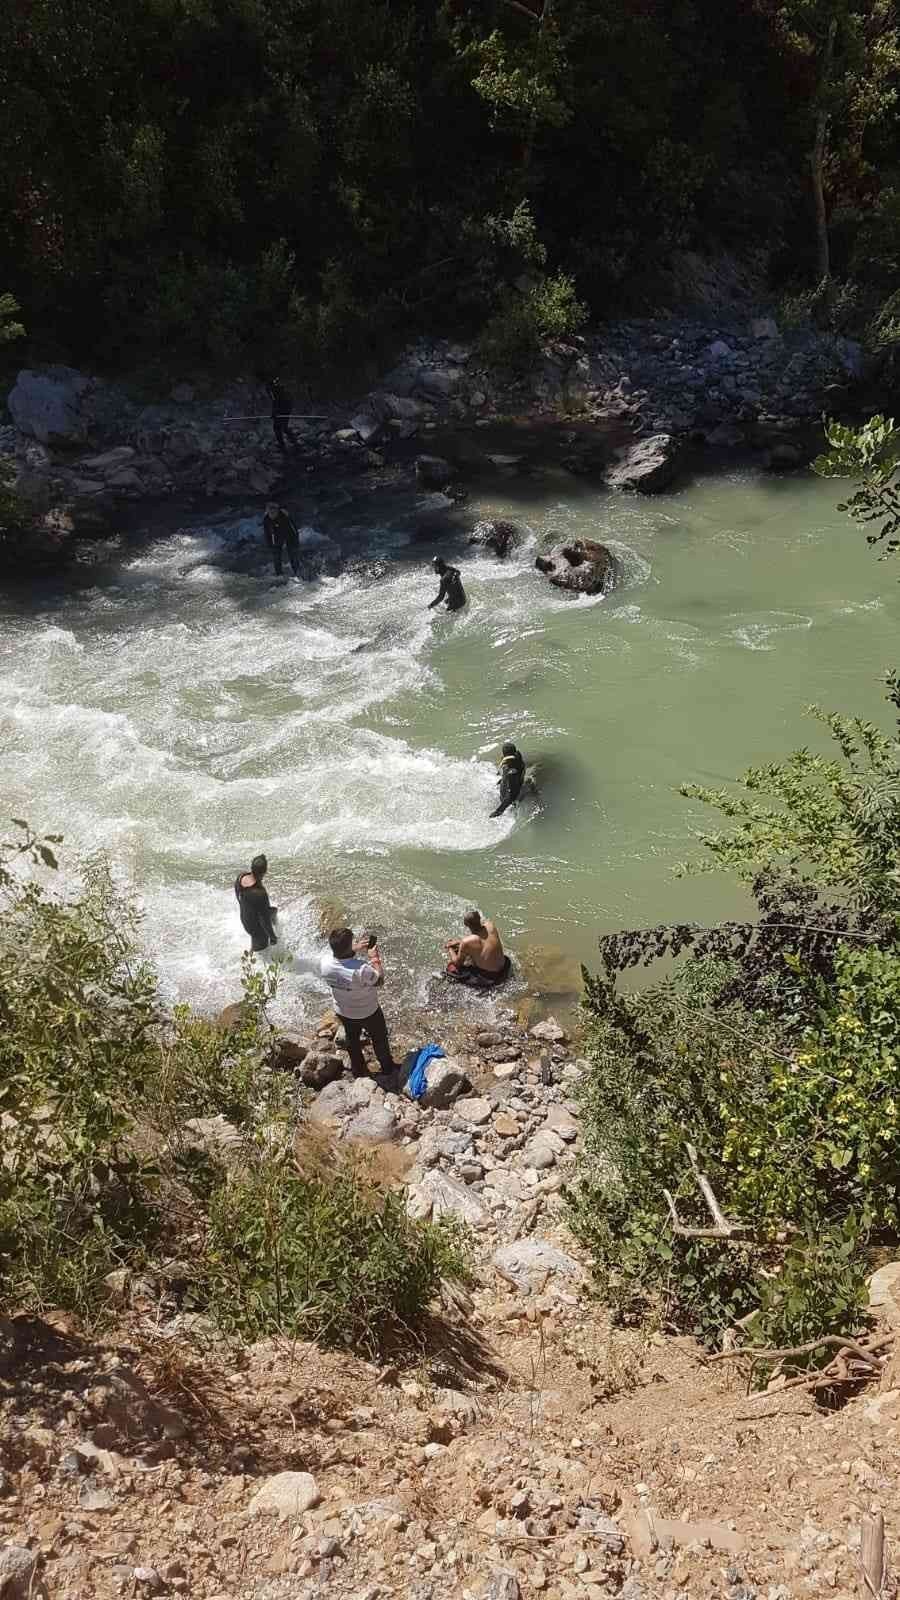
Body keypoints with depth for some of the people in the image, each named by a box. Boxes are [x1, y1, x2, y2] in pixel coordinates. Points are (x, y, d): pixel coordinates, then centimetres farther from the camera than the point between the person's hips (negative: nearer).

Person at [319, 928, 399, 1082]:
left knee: (352, 1039, 30)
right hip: (368, 1012, -4)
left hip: (343, 1012, 4)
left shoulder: (324, 963, -27)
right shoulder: (361, 970, -41)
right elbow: (379, 980, -20)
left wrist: (355, 949, -6)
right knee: (379, 1039, 24)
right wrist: (375, 957, -11)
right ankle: (387, 1068, 46)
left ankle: (358, 1071, 51)